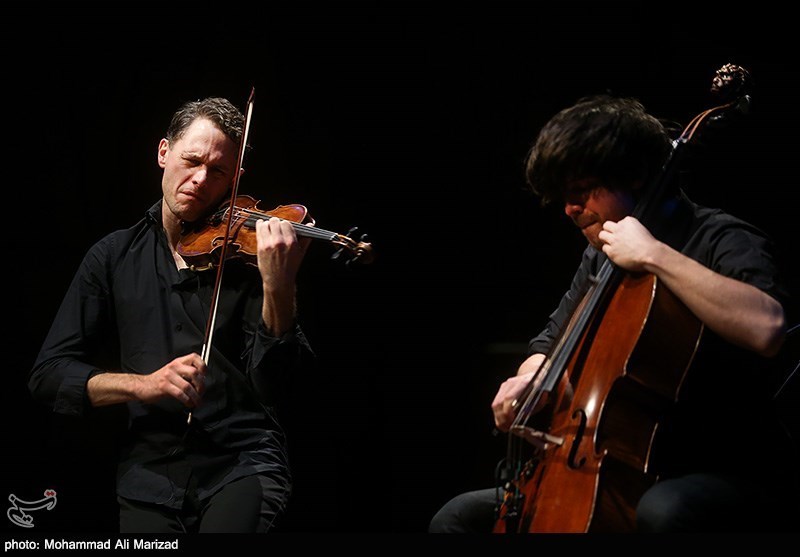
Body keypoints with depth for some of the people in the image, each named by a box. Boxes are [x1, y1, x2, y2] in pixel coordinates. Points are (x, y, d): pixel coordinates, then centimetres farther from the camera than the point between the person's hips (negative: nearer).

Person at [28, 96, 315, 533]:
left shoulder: (248, 255, 3)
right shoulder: (113, 257, 10)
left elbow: (271, 385, -7)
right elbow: (48, 375, 5)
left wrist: (278, 286, -23)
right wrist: (142, 384, -12)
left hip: (243, 464, -2)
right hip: (149, 473, 3)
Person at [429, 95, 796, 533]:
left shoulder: (720, 240, -11)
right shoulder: (599, 258, 12)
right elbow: (551, 341, 26)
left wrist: (655, 255, -28)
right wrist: (530, 377, 2)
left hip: (722, 474, -7)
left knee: (661, 512, -43)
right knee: (456, 518, 5)